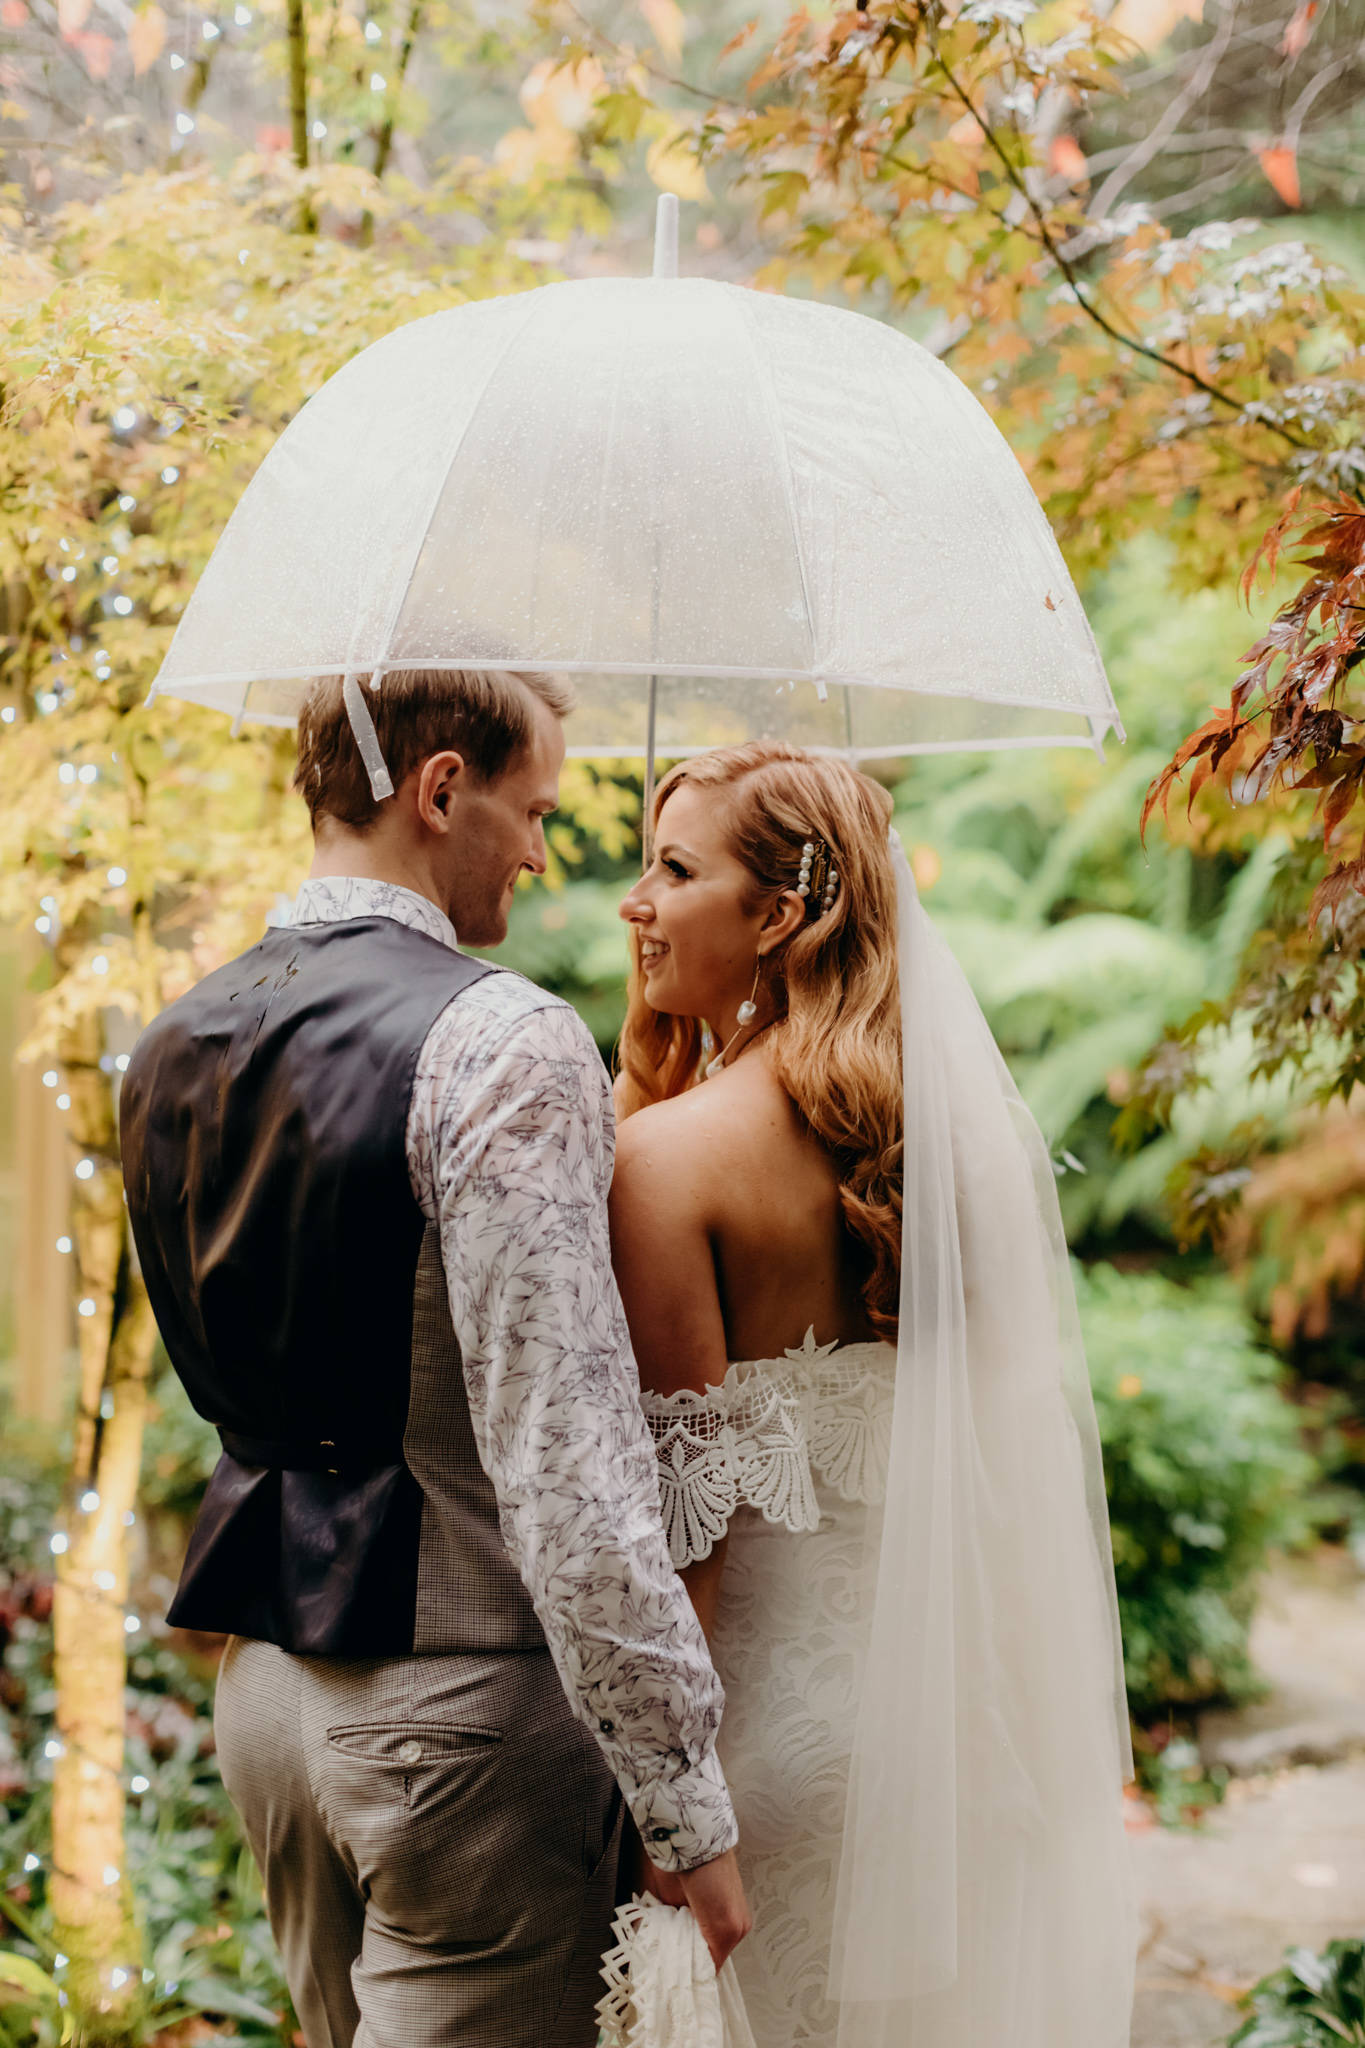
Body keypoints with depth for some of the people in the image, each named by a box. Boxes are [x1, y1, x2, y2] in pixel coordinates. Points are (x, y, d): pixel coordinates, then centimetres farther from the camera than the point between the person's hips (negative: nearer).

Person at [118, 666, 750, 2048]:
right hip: (460, 1699, -8)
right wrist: (685, 1804, -17)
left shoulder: (170, 1050, 8)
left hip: (263, 1674, 8)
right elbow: (564, 1469, -22)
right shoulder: (504, 1046, -17)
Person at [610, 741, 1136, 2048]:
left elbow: (690, 1494, -18)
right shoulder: (961, 1120, 2)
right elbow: (1022, 1420, 8)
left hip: (797, 1687, -5)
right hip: (965, 1684, 6)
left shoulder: (671, 1152, -16)